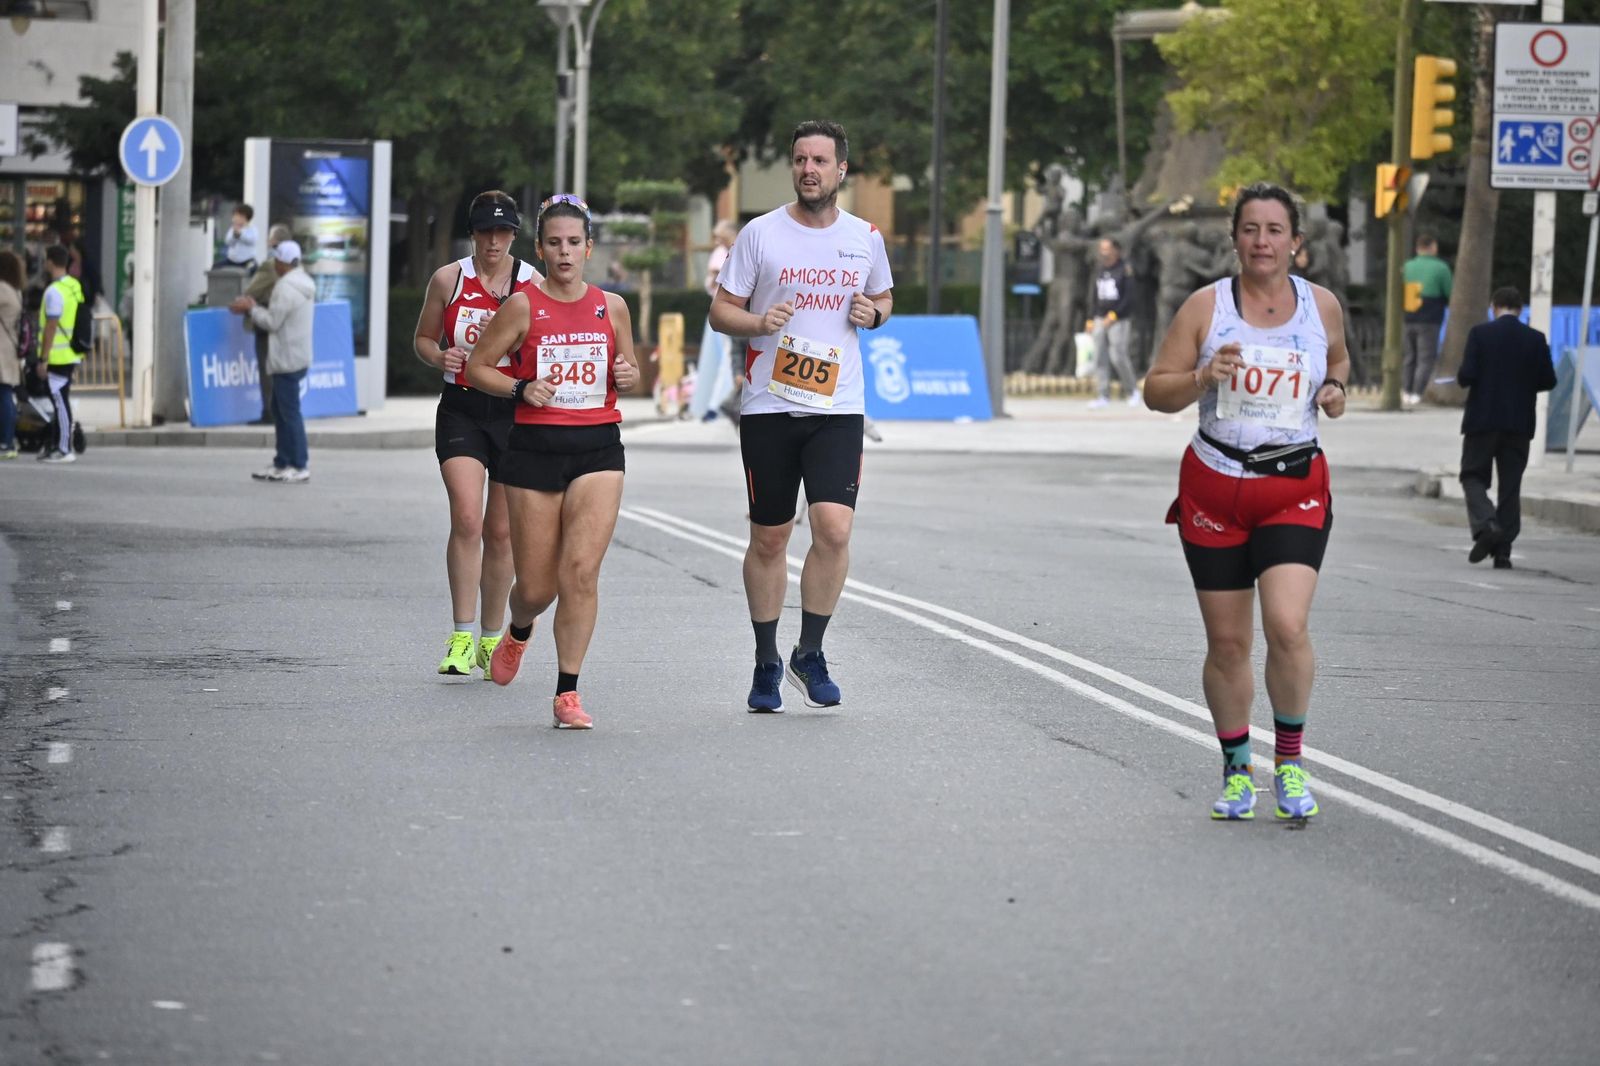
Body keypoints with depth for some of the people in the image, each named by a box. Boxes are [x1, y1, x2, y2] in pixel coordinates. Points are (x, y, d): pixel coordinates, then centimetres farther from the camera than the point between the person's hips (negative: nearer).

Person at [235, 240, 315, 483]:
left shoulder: (286, 287, -18)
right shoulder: (303, 283, 13)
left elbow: (272, 322, -17)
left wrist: (251, 308, -1)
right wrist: (255, 308, 14)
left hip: (287, 360, -10)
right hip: (297, 356, 10)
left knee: (289, 411, -6)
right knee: (280, 410, 16)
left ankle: (300, 467, -5)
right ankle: (282, 463, 19)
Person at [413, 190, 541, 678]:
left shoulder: (534, 285, 1)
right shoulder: (448, 279, 3)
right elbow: (423, 338, 13)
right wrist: (440, 356, -9)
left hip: (515, 413, 1)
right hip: (461, 411, -1)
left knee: (501, 530, 6)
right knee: (466, 518, -17)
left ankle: (492, 637, 21)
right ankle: (462, 638, -15)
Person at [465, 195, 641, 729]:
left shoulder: (611, 306, 7)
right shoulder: (522, 305, -2)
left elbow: (631, 370, 20)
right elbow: (476, 367, 2)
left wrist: (627, 375, -3)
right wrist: (521, 389, -14)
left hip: (598, 447, 1)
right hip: (535, 448, -1)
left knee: (581, 570, -15)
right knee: (536, 587, 4)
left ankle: (567, 693, -7)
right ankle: (518, 633, 42)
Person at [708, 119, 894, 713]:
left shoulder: (865, 237, 8)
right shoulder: (761, 234, 0)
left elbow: (884, 298, 24)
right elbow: (720, 310, 4)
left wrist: (873, 313, 1)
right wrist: (758, 322, -17)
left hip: (838, 408, 1)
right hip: (769, 407, -1)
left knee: (834, 528, -15)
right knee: (769, 538, 6)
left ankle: (809, 654, 3)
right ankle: (766, 664, 20)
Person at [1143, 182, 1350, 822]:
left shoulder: (1321, 306, 3)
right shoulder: (1207, 307, -3)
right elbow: (1155, 391, 0)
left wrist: (1334, 389, 2)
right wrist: (1203, 377, -19)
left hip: (1295, 487, 0)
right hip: (1215, 488, 0)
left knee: (1287, 626, -18)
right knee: (1227, 643, 5)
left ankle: (1289, 761, 1)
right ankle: (1237, 771, 23)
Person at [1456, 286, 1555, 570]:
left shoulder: (1480, 334, -7)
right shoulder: (1536, 339, 0)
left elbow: (1467, 375, -13)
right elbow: (1548, 381, 1)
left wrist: (1464, 380, 10)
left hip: (1483, 419, -2)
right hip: (1520, 423, 2)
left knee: (1473, 476, 8)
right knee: (1510, 485, 7)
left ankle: (1485, 525, -18)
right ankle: (1503, 550, 4)